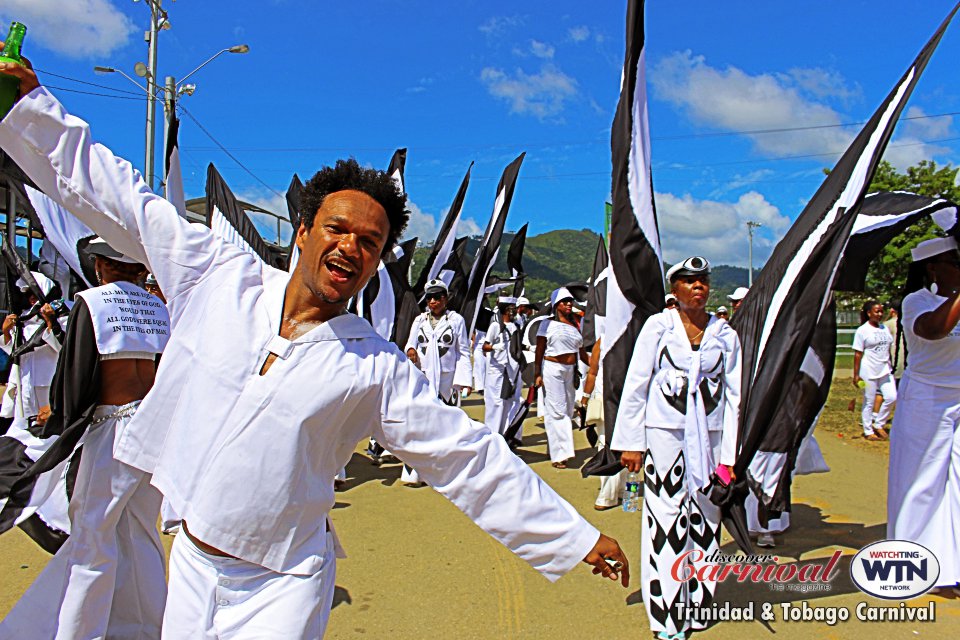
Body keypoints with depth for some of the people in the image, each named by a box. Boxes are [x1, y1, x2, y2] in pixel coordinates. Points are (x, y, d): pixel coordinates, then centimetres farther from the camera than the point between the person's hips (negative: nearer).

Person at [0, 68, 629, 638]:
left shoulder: (378, 369, -13)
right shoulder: (220, 276, -7)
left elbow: (471, 457, -10)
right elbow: (110, 190, 3)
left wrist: (577, 537, -7)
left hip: (281, 586, -3)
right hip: (191, 562, 3)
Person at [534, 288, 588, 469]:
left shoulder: (575, 326, 13)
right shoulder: (548, 324, -1)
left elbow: (581, 352, 15)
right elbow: (539, 351, -4)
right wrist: (537, 374, -10)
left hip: (571, 370, 5)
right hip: (552, 368, -5)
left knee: (568, 411, 7)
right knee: (557, 411, -6)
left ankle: (562, 451, 16)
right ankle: (559, 454, -3)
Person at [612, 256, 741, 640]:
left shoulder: (726, 334, 7)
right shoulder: (658, 326, 0)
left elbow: (734, 395, 8)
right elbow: (635, 384, -1)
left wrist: (729, 455, 3)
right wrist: (631, 442, -4)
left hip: (709, 434, 3)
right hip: (664, 431, -2)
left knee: (706, 517, 7)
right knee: (666, 519, -1)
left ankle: (699, 603, 24)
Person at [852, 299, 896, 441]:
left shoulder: (885, 328, 11)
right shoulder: (862, 330, -6)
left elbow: (888, 349, 16)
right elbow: (858, 354, -8)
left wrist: (890, 367, 13)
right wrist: (856, 375, -11)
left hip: (885, 370, 5)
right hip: (869, 372, -5)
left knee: (892, 397, -2)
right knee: (869, 402, 3)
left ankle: (878, 424, 16)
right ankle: (868, 431, 15)